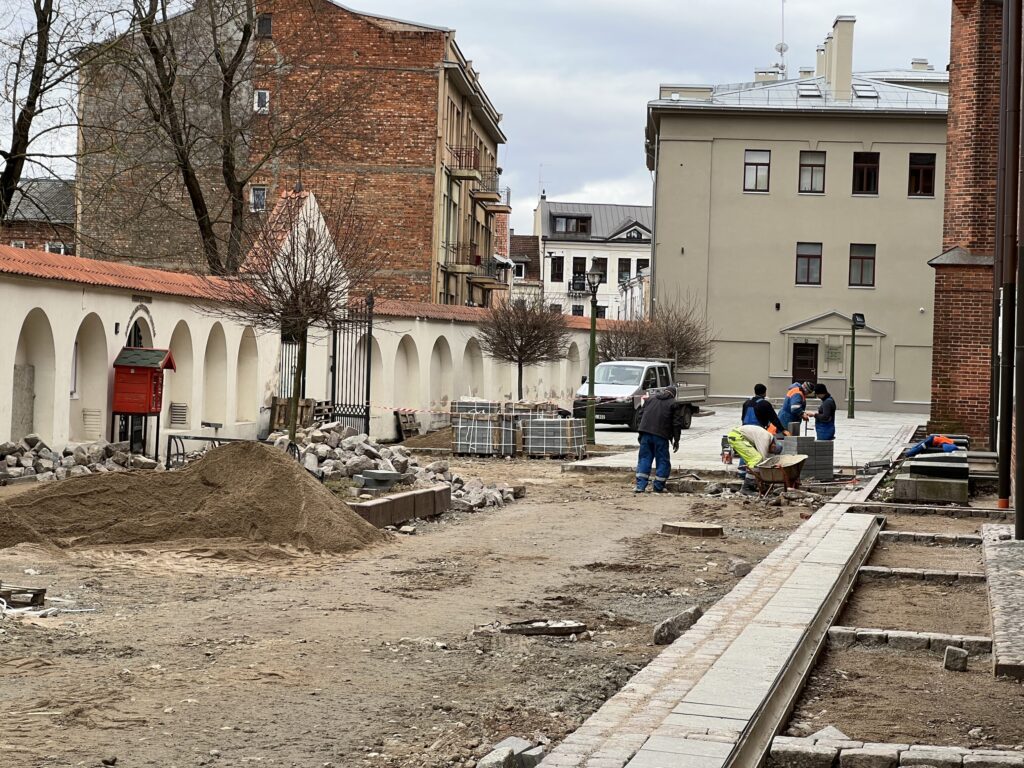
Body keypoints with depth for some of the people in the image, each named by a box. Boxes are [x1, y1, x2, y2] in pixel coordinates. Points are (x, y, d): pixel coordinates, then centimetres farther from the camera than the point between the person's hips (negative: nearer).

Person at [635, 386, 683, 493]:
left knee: (644, 459, 7)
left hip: (646, 433, 4)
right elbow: (677, 423, 0)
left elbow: (641, 414, 16)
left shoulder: (650, 398, 16)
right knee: (662, 461, 7)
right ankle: (658, 487, 8)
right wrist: (676, 440, 5)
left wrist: (641, 433, 20)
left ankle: (640, 486, -1)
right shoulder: (674, 404, 4)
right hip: (661, 436, -4)